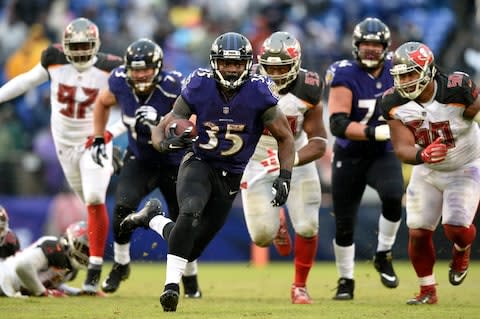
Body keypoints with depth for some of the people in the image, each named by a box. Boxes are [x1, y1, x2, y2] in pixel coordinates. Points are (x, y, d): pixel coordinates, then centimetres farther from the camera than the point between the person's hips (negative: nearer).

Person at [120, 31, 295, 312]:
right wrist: (166, 143, -29)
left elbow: (285, 138, -2)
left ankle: (153, 217, 31)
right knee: (191, 212, -35)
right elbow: (163, 127, -5)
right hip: (198, 165, -1)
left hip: (230, 178, 1)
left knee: (190, 248, 3)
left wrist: (285, 178, -13)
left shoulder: (259, 93, -15)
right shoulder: (199, 87, -12)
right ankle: (172, 284, -28)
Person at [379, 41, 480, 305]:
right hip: (427, 172, 4)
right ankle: (427, 291, 20)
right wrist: (422, 156, -42)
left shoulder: (458, 90, -29)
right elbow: (402, 149, -23)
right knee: (418, 233, -2)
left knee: (456, 228, -18)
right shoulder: (395, 103, -18)